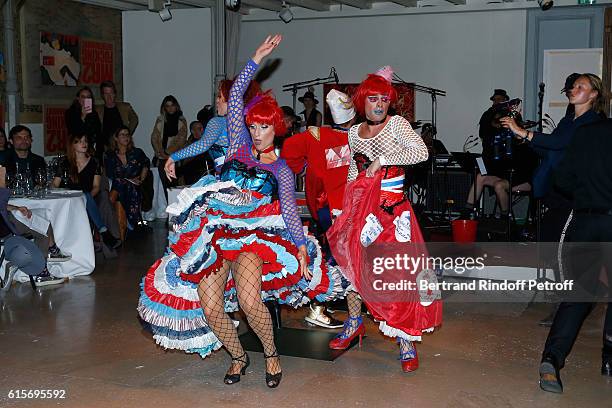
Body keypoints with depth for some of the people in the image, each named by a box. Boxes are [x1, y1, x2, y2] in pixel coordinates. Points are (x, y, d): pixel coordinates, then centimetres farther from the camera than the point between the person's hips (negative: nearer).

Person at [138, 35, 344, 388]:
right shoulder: (240, 146, 15)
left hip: (255, 236, -3)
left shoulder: (281, 170, 10)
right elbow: (235, 97, 10)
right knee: (210, 310, -8)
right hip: (215, 233, 3)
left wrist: (301, 248, -13)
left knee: (249, 301, -27)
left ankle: (271, 353, 2)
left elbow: (290, 212, 1)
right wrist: (257, 59, 7)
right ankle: (239, 356, 20)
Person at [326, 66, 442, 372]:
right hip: (360, 206, 5)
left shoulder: (396, 124, -3)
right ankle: (355, 322, 29)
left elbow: (421, 152, -19)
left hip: (392, 206, -5)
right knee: (351, 261, 9)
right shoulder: (354, 132, 11)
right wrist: (348, 206, 16)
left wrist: (382, 159, -19)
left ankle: (405, 338, 1)